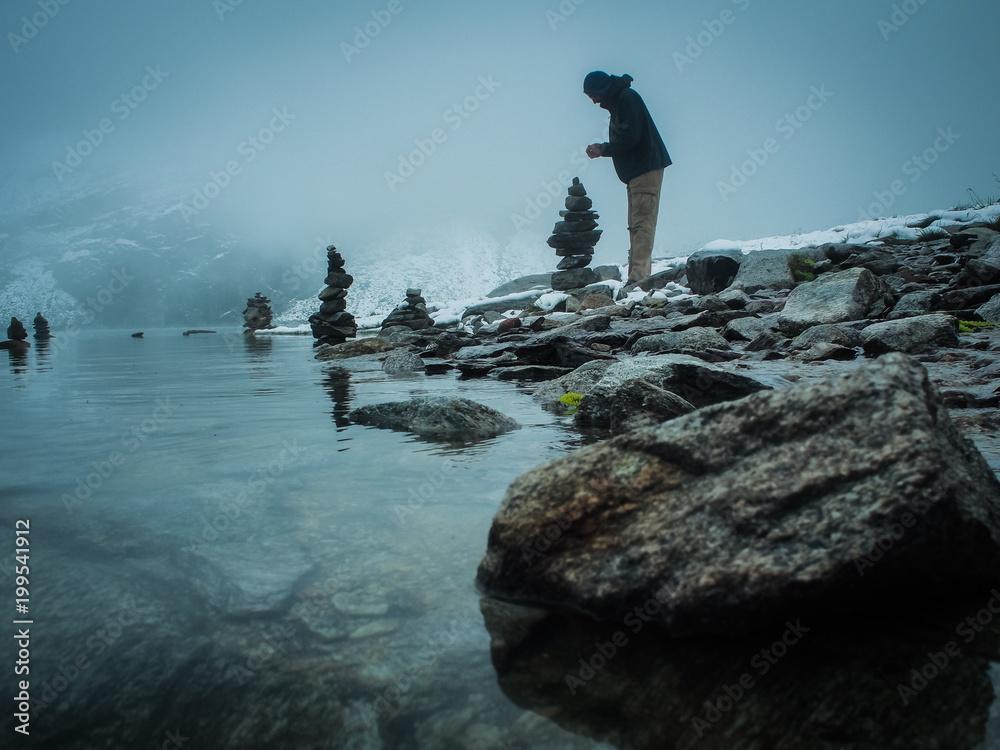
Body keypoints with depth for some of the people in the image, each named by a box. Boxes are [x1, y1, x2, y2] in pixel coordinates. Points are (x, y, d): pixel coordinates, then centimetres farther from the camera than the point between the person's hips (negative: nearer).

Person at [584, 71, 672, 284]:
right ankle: (637, 277, 5)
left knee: (642, 223, -16)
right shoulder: (617, 102, 22)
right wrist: (602, 148, 5)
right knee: (635, 225, 6)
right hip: (635, 173, 10)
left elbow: (631, 137, -18)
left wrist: (603, 149, -8)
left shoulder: (628, 97, -8)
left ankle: (638, 276, -22)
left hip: (646, 169, -10)